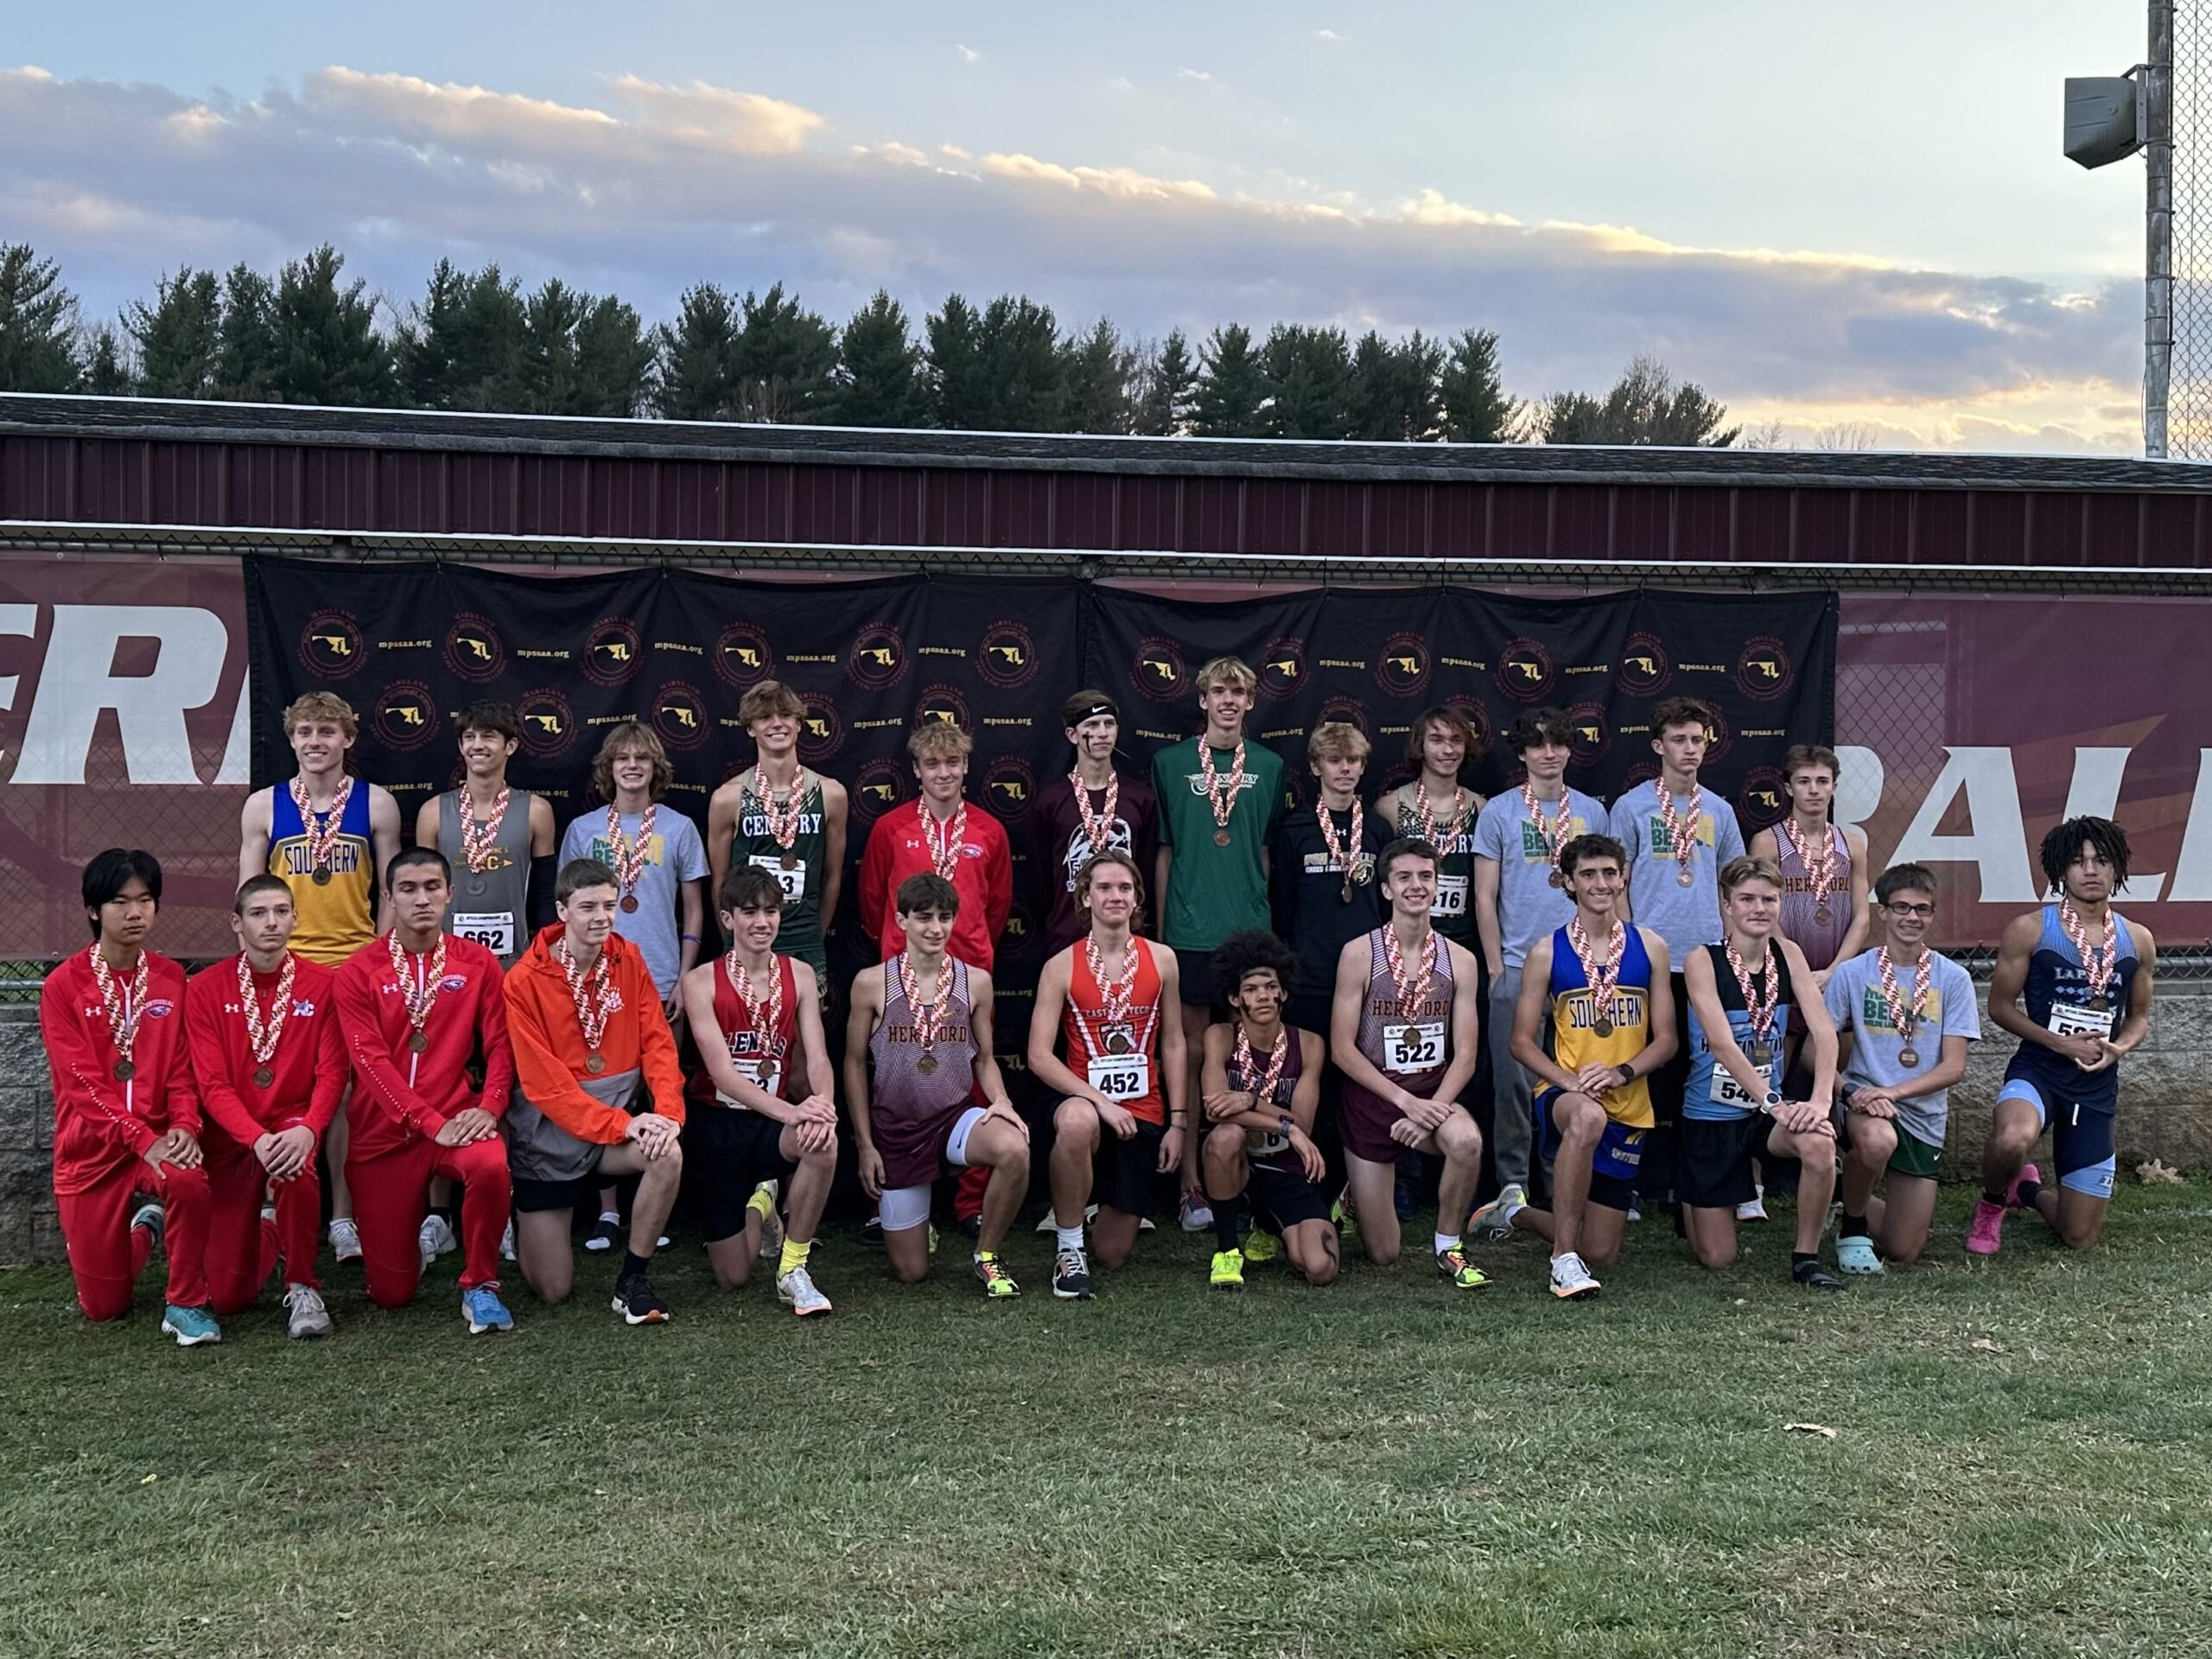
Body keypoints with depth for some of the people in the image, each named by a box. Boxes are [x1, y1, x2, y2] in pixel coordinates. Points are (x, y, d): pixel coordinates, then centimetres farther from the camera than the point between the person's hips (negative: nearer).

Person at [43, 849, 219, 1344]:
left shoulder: (171, 979, 2)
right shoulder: (64, 985, -8)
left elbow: (183, 1067, 1)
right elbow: (82, 1081, -14)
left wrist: (183, 1126, -19)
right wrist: (143, 1140, -25)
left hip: (161, 1134, 1)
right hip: (92, 1147, -1)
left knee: (189, 1179, -37)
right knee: (103, 1305, 3)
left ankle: (186, 1303, -15)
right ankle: (144, 1231, 37)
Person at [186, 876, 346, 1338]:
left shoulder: (322, 984, -3)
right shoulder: (206, 988, -4)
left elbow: (332, 1073, -7)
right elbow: (212, 1084, -9)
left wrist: (307, 1130, -28)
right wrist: (257, 1138, -26)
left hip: (294, 1120, -1)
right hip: (230, 1132, 1)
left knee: (295, 1159, -40)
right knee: (227, 1297, -4)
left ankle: (302, 1288, -18)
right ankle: (268, 1234, 34)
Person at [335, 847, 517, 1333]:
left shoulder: (478, 963, 4)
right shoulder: (359, 973, -1)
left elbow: (499, 1045, 2)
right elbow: (370, 1060, -10)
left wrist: (489, 1107, -17)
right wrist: (431, 1123, -21)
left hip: (457, 1115, 0)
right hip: (383, 1133, 0)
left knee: (492, 1166, -38)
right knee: (391, 1292, 1)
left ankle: (480, 1286, -14)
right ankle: (416, 1233, 38)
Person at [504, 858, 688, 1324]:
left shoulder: (629, 960, 0)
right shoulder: (525, 982, -12)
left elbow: (657, 1041, -3)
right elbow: (544, 1082, -16)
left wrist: (668, 1110, -21)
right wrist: (620, 1124, -24)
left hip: (620, 1113, 3)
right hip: (551, 1131, -3)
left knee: (669, 1154, -33)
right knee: (553, 1290, -2)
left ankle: (633, 1280, -11)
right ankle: (525, 1219, 34)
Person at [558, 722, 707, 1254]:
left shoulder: (679, 828, 5)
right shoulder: (583, 830, 6)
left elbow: (694, 911, 8)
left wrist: (685, 979, 1)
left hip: (662, 984, 0)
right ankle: (607, 1210, 8)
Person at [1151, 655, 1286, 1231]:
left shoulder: (1268, 766, 9)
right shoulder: (1171, 762, 4)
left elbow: (1270, 850, 14)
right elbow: (1164, 852, 6)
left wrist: (1267, 917, 10)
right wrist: (1160, 928, 4)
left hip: (1251, 928, 2)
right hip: (1190, 930, -2)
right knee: (1193, 1053, 0)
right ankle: (1193, 1187, 5)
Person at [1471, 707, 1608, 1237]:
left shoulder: (1592, 811, 11)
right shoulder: (1498, 811, 3)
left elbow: (1612, 890, 16)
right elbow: (1484, 897, 2)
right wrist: (1496, 970, -3)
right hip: (1518, 967, -2)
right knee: (1515, 1082, -4)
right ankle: (1512, 1189, 4)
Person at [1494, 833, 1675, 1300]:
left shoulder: (1649, 947, 4)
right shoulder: (1546, 953, -1)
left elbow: (1665, 1040, 3)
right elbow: (1522, 1042, -1)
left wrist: (1621, 1072, -15)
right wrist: (1568, 1080, -18)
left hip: (1629, 1108, 3)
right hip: (1563, 1096, -3)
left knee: (1601, 1254, 4)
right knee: (1588, 1117, -44)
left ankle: (1516, 1213, 36)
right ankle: (1564, 1259, -30)